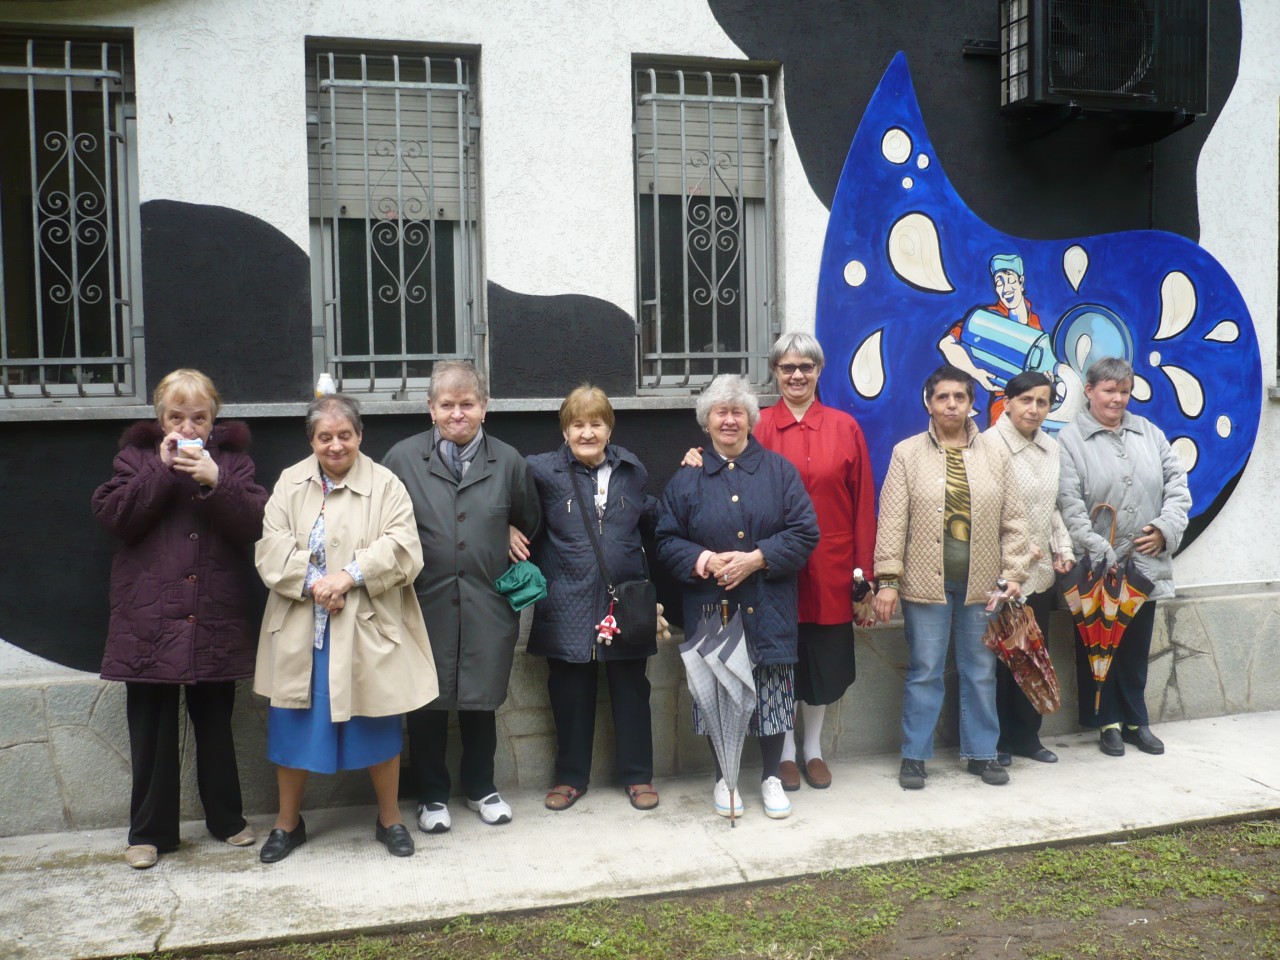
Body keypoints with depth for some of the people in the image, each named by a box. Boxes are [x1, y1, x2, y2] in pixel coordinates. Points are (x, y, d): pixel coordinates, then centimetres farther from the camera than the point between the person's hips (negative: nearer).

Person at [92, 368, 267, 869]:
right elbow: (112, 515, -8)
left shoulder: (233, 459, 6)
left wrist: (215, 482, -20)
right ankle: (150, 830, 20)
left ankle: (227, 818, 26)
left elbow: (254, 524, -7)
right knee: (151, 729, 6)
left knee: (215, 725, 11)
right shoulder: (137, 456, 6)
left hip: (215, 619, 0)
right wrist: (162, 471, -15)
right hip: (149, 619, 0)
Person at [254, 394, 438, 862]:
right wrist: (312, 583, -17)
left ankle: (389, 818, 28)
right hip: (300, 632, 2)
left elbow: (401, 548, -12)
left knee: (377, 723, 9)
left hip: (365, 631, -2)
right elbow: (271, 549, -3)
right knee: (293, 724, 12)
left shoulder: (385, 485, -2)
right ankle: (287, 821, 31)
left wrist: (350, 577, -22)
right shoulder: (289, 483, 6)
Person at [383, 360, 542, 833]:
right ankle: (432, 794, 28)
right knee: (427, 704, 8)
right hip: (425, 604, -1)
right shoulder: (402, 458, -2)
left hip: (487, 606, 1)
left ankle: (481, 786, 34)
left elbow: (529, 523, 16)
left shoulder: (508, 461, 3)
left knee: (482, 699, 13)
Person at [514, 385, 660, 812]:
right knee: (570, 692, 10)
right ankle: (571, 776, 27)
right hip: (568, 604, -2)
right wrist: (511, 529, -10)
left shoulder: (632, 470, 7)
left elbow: (652, 518, 19)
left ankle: (638, 775, 26)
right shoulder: (543, 471, -4)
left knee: (631, 690, 11)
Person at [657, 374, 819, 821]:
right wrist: (703, 561, -15)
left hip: (769, 611, 0)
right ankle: (723, 777, 24)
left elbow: (805, 533, -2)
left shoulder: (779, 470, 4)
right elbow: (666, 540, 4)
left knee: (773, 694, 5)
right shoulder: (686, 477, 5)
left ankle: (771, 776, 24)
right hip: (711, 608, 0)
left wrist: (756, 558, -14)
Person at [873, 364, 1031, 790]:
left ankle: (981, 752, 25)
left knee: (981, 671, 12)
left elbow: (1013, 522, 7)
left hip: (981, 583, 3)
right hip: (926, 582, -2)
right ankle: (914, 755, 16)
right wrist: (888, 579, -9)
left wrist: (1013, 574, 0)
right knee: (925, 672, 4)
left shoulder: (994, 456, 7)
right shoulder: (907, 454, 0)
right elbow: (892, 522, -4)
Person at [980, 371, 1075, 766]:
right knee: (999, 659, 1)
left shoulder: (1051, 447, 11)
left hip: (1041, 572, 7)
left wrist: (1063, 549, 8)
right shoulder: (990, 444, -12)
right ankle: (995, 741, 14)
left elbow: (1054, 506, 19)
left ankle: (1026, 736, 26)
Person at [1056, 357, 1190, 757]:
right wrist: (1101, 553, -17)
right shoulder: (1070, 439, -4)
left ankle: (1136, 720, 25)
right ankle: (1108, 722, 19)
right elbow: (1070, 504, -12)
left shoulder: (1149, 432, 11)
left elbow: (1177, 484, 10)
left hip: (1145, 563, 4)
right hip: (1096, 568, -4)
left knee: (1136, 647, 13)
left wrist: (1165, 528, -6)